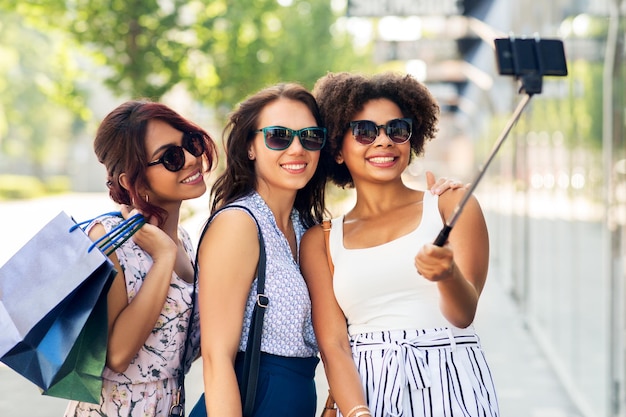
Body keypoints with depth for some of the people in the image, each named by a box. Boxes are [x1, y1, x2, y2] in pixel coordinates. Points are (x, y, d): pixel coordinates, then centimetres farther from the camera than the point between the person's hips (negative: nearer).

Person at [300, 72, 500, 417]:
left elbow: (463, 315, -6)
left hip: (450, 387, -1)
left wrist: (449, 275, -28)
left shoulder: (452, 205, 4)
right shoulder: (318, 242, 8)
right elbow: (332, 346, 0)